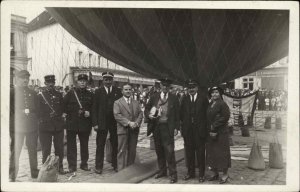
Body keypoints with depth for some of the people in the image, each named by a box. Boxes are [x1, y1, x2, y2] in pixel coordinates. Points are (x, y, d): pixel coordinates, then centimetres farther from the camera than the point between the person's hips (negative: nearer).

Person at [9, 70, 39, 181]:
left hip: (32, 126, 4)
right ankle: (12, 176, 9)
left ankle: (35, 173, 21)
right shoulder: (12, 92, 4)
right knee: (15, 151, -2)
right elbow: (9, 109, 0)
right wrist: (21, 112, -9)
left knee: (33, 150, 10)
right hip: (17, 126, -3)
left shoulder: (33, 93, 15)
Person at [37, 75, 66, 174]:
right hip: (45, 126, -3)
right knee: (46, 149, 2)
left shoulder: (59, 95, 12)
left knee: (59, 148, 8)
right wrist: (48, 117, -7)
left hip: (58, 125, 3)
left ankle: (60, 167, 21)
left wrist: (56, 114, -1)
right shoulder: (40, 95, 3)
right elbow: (38, 111, 1)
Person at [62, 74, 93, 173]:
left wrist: (89, 112, -6)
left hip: (85, 123, 2)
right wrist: (65, 113, -9)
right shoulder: (70, 93, 4)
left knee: (84, 144, 9)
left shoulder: (90, 94, 9)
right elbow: (63, 105, 3)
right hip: (72, 123, -1)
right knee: (71, 145, 3)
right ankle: (72, 165, 14)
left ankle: (84, 164, 22)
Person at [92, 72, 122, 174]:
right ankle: (98, 166, 17)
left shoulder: (118, 91, 5)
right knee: (100, 145, 5)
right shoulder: (98, 92, 3)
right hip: (102, 122, -1)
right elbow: (94, 108, 1)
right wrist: (95, 123, -6)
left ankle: (115, 165, 24)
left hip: (115, 122, 1)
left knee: (115, 145, 10)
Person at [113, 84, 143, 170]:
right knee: (122, 151, -1)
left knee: (132, 151, 8)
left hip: (134, 130, 4)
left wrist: (137, 123, -9)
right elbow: (117, 115, -9)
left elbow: (140, 114, 10)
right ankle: (121, 170, 7)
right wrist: (128, 123, -17)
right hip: (123, 130, -4)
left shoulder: (136, 102, 17)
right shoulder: (117, 102, 2)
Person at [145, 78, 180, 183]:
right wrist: (149, 115, -8)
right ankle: (162, 170, 27)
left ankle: (173, 174, 6)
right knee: (159, 150, 11)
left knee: (169, 150, -6)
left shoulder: (174, 98, 3)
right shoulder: (154, 97, 9)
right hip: (156, 126, 3)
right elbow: (146, 109, 14)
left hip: (167, 127, -3)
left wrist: (176, 127, -4)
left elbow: (177, 114, 3)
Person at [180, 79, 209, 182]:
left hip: (200, 129, -3)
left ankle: (201, 174, 18)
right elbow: (181, 114, 8)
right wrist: (183, 123, 0)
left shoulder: (203, 98, -1)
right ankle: (190, 172, 26)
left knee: (200, 152, 5)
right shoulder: (185, 99, 8)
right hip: (187, 130, 3)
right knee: (189, 151, 11)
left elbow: (207, 112, -3)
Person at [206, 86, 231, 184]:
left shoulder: (222, 104, -9)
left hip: (221, 133, -7)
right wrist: (210, 130, 5)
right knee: (211, 153, 11)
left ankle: (225, 174, 15)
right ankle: (215, 173, 24)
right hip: (210, 133, 7)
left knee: (221, 153, 0)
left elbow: (225, 117, -15)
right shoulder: (210, 105, 12)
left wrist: (214, 127, -13)